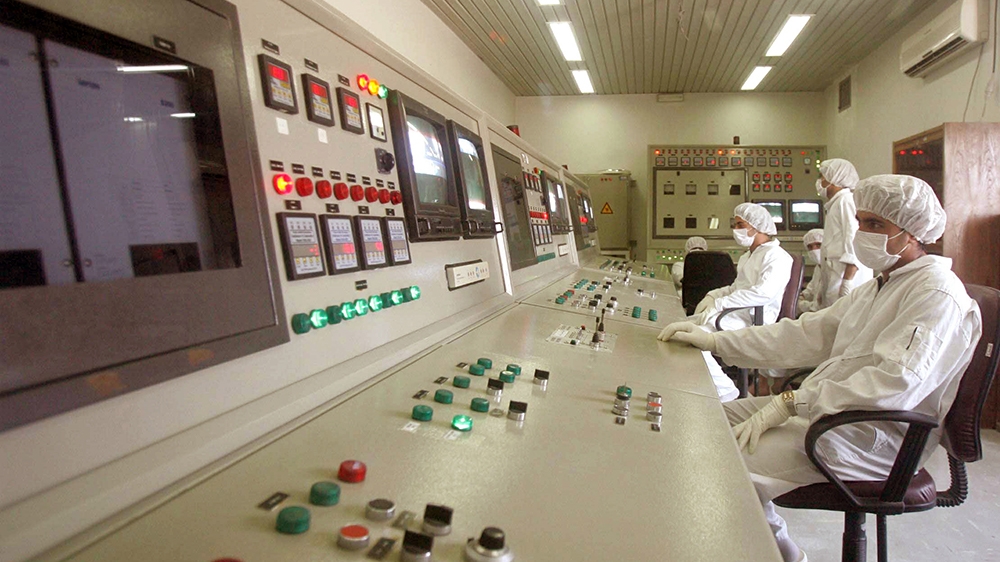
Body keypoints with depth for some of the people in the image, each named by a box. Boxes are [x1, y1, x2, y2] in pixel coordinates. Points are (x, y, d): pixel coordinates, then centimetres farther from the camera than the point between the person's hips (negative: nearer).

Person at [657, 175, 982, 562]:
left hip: (876, 433, -9)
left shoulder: (936, 291, -13)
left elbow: (897, 383, -27)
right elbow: (808, 334, 13)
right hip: (827, 408, 10)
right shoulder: (879, 285, 18)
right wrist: (715, 340, 4)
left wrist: (791, 402, -28)